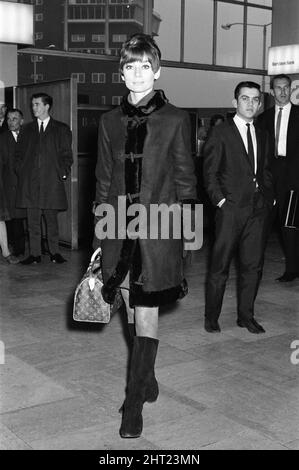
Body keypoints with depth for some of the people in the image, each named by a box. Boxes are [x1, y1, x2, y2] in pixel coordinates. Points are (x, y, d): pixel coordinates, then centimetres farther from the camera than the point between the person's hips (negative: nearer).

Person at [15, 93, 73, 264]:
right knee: (33, 220, 3)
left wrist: (63, 173, -4)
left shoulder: (61, 129, 8)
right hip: (30, 182, 3)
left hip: (52, 181, -2)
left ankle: (55, 252, 12)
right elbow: (20, 153, 17)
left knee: (52, 219, 2)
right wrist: (21, 172, 4)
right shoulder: (27, 129, 16)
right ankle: (35, 254, 8)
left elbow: (67, 155, 6)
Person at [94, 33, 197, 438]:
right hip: (120, 226, 4)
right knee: (133, 310, 13)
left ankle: (134, 401, 3)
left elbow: (185, 178, 2)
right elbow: (104, 177, 13)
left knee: (147, 314, -4)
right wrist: (102, 219, 9)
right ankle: (147, 379, 33)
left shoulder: (175, 120, 0)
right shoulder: (110, 121, 10)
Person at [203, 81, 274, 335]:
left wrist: (269, 197, 9)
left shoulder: (262, 135, 15)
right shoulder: (221, 133, -1)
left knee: (253, 265, 8)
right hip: (231, 209, -5)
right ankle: (211, 317, 13)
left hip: (259, 209, 5)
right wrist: (220, 199, -11)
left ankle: (246, 316, 21)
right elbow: (209, 172, -3)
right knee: (220, 266, 1)